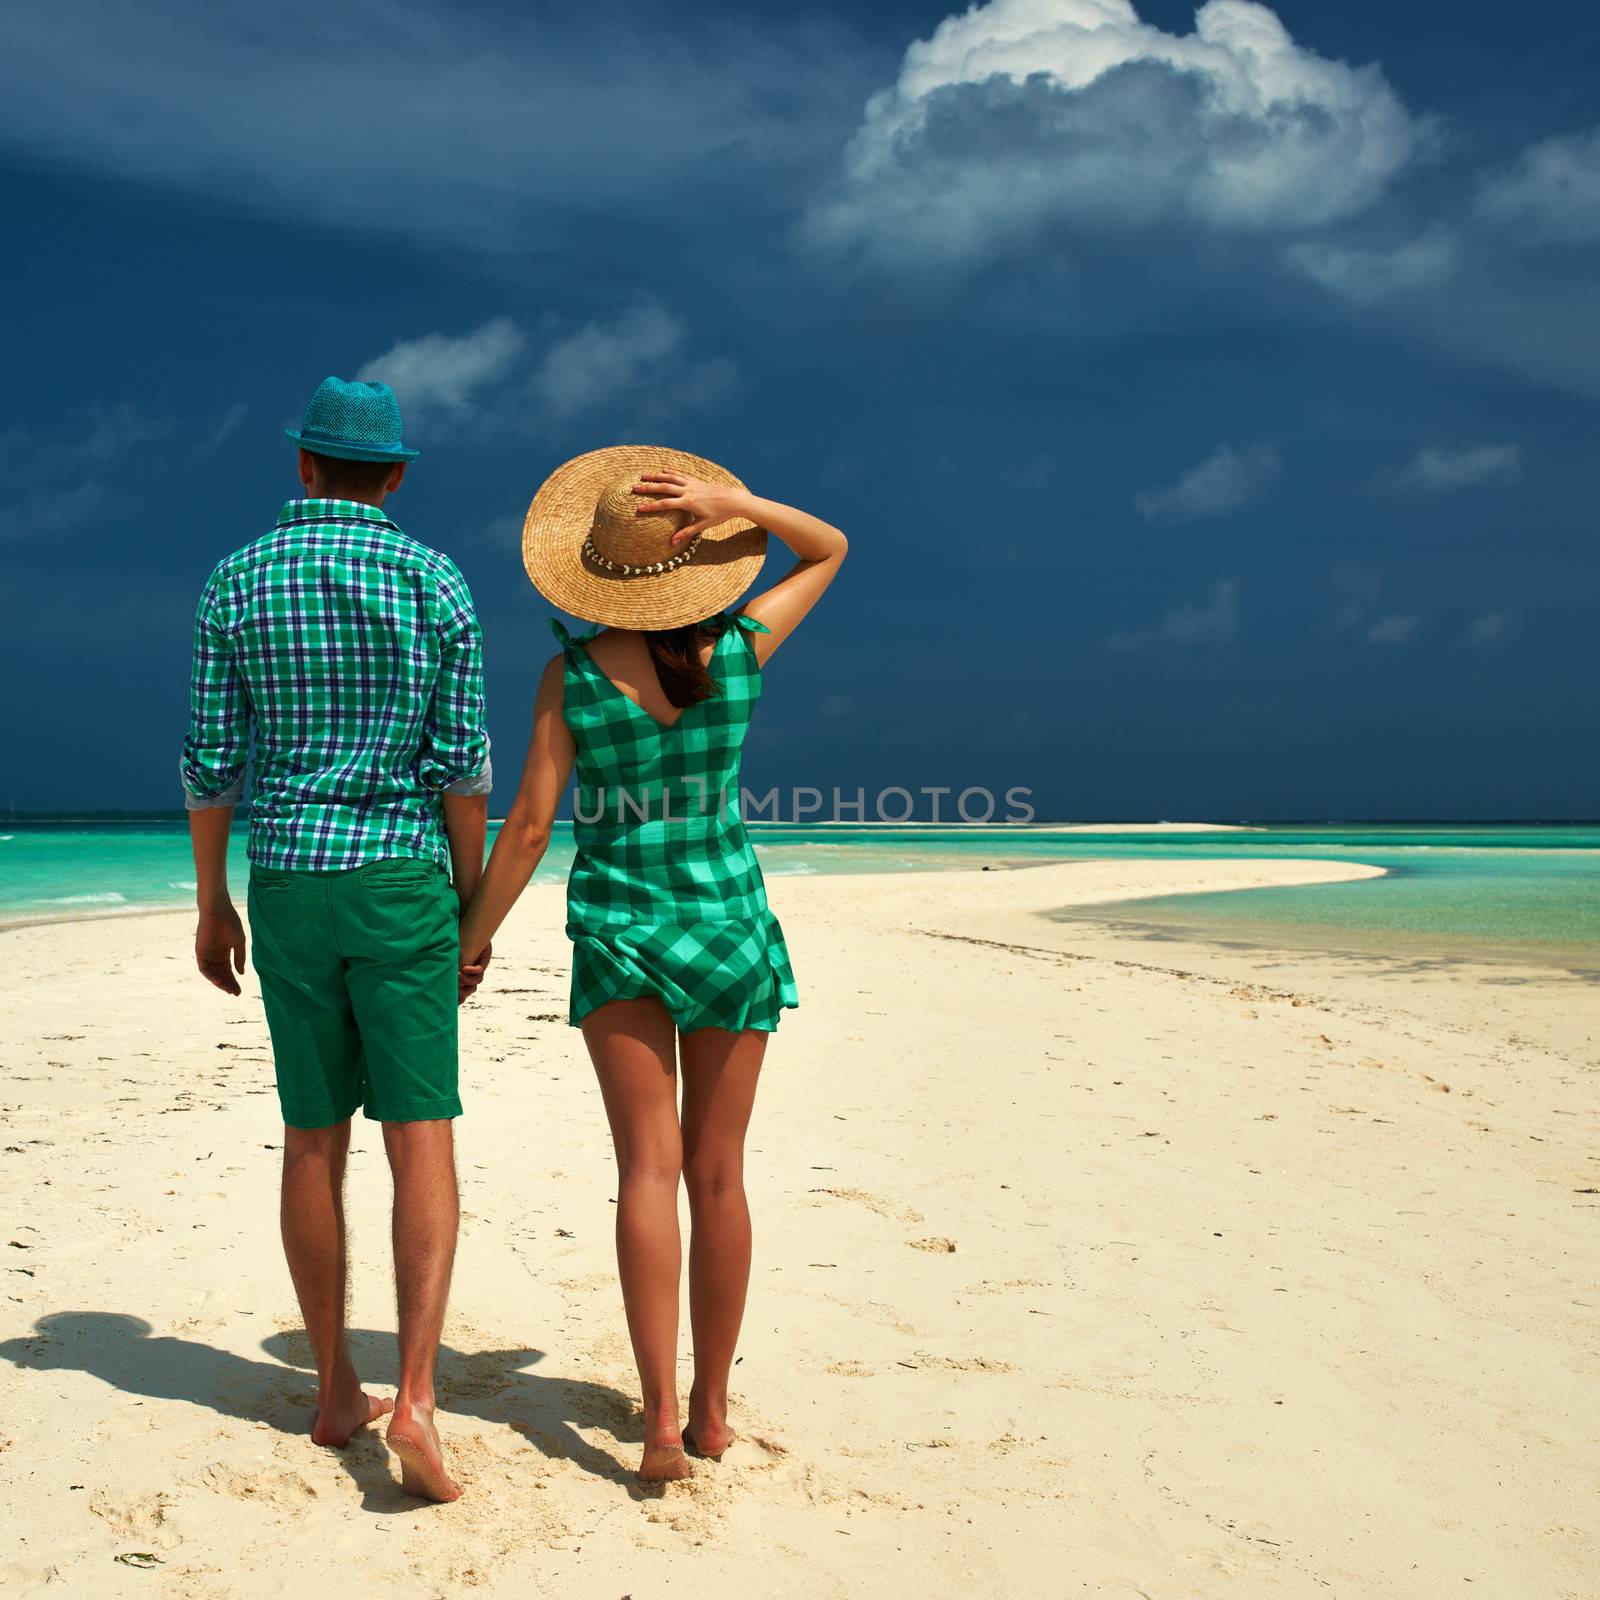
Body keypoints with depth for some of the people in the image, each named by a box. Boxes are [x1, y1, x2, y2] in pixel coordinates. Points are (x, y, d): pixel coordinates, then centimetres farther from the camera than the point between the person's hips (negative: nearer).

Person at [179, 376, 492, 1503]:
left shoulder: (238, 582, 2)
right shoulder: (435, 581, -3)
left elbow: (211, 760, 1)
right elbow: (464, 762, -6)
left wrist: (212, 902, 12)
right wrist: (472, 905, 3)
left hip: (286, 887, 3)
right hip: (400, 882, -2)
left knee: (315, 1139, 11)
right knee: (422, 1140, -2)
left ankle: (336, 1390, 20)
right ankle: (415, 1396, -14)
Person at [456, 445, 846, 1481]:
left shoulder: (573, 675, -7)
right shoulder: (740, 650, -4)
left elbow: (531, 824, -8)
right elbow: (831, 548, 12)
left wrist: (474, 936, 4)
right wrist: (732, 503, -4)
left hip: (618, 929, -1)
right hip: (730, 922, 1)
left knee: (649, 1167, -2)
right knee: (717, 1172, 8)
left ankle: (661, 1421, -9)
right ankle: (711, 1408, 18)